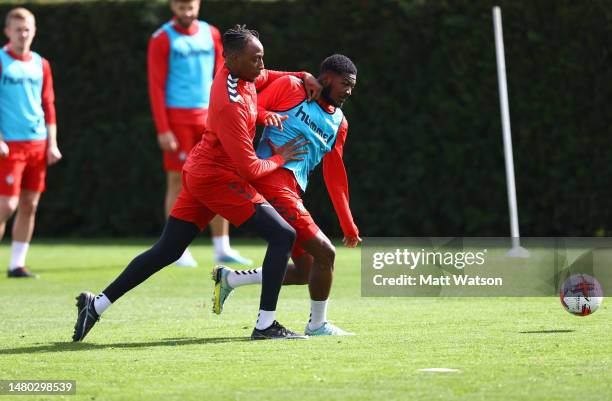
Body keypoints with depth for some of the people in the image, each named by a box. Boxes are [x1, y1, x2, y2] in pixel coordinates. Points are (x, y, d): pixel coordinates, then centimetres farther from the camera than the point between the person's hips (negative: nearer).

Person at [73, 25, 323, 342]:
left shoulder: (238, 74, 1)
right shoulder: (231, 107, -27)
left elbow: (265, 78, 28)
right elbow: (250, 168, -22)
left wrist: (303, 77, 12)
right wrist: (279, 159, -4)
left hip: (198, 173, 10)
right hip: (219, 178, -10)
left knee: (165, 252, 13)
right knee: (283, 236, -9)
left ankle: (96, 305, 15)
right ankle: (265, 325, -10)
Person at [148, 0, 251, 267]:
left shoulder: (211, 34, 10)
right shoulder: (162, 40, -4)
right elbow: (156, 87, -7)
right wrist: (163, 130, -13)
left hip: (207, 117, 5)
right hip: (177, 118, -5)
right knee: (178, 182, -1)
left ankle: (222, 249, 6)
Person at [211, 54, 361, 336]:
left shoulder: (339, 123, 20)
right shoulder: (290, 88, 0)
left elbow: (334, 176, 24)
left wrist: (348, 225, 23)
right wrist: (266, 115, -25)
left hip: (293, 192, 9)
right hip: (271, 182, -9)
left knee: (305, 271, 11)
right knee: (324, 252, -13)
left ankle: (229, 278, 17)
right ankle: (317, 325, 1)